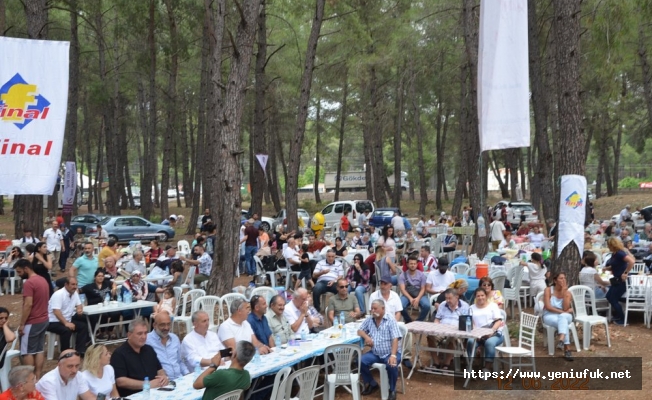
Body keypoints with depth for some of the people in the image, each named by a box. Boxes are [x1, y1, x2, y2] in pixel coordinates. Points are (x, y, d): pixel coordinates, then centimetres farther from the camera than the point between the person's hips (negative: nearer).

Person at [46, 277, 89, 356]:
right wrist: (66, 323, -35)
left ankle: (80, 350, -6)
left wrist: (79, 309, -9)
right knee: (66, 330, -34)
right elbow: (56, 311, -29)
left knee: (84, 326, -7)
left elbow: (79, 304, 17)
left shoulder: (74, 293, 5)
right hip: (53, 322, -8)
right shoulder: (58, 294, -21)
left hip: (67, 320, 9)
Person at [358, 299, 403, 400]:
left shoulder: (390, 320, -9)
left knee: (392, 365, -35)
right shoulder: (369, 320, 7)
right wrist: (366, 336, -9)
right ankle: (372, 384, 5)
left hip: (389, 353, -5)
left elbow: (395, 339, -17)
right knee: (361, 361, -19)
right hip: (375, 353, 5)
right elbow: (360, 331, 16)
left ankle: (392, 390, -8)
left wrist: (393, 355, -30)